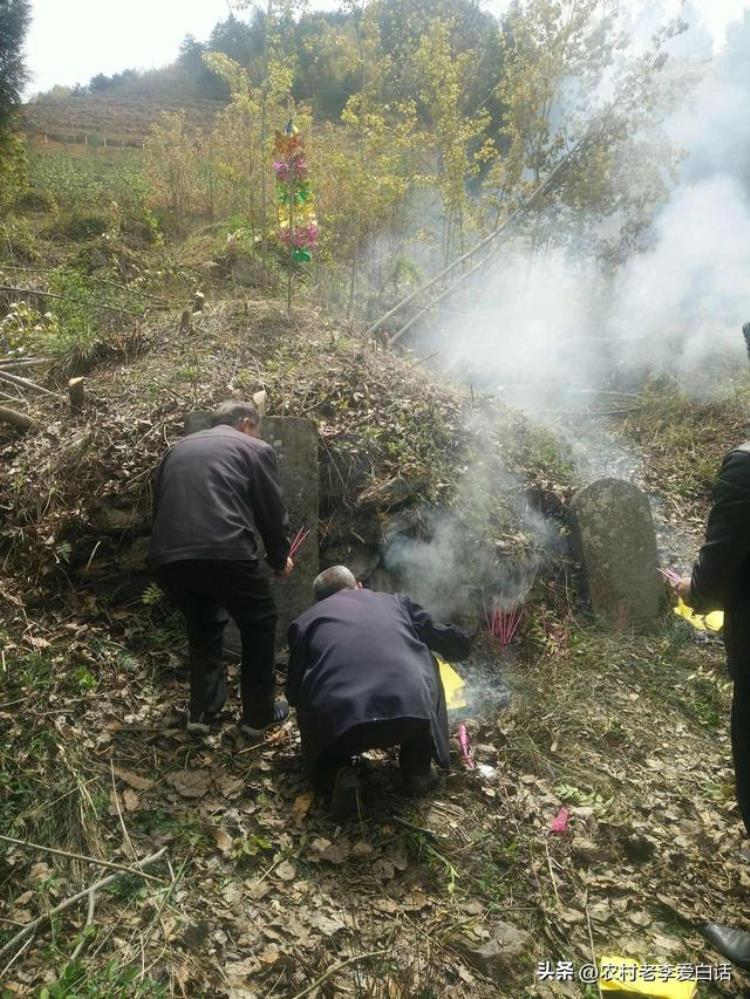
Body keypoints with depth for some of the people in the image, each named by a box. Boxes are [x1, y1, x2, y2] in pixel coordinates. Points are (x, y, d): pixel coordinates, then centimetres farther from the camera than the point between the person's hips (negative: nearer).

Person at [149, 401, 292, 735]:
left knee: (203, 625, 30)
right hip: (225, 553, -5)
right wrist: (279, 559, 29)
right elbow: (273, 512, 13)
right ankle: (259, 714, 26)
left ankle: (202, 711, 30)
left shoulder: (177, 448, 28)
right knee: (259, 624, 19)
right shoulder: (255, 448, 13)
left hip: (166, 557, 5)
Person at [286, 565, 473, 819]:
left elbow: (294, 695, 25)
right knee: (425, 664, 31)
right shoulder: (394, 601, 23)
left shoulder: (305, 620, 21)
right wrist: (461, 642, 54)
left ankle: (338, 772, 7)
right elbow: (459, 645, 30)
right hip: (411, 717, 0)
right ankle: (417, 770, 28)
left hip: (337, 722, 0)